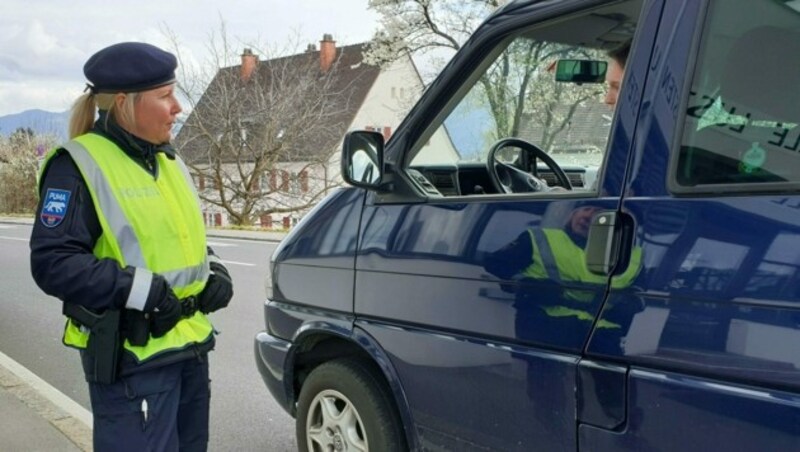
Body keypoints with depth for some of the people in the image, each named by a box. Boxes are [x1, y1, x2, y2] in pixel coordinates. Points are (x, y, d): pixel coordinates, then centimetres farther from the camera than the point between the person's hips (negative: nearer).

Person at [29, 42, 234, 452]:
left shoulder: (166, 158, 12)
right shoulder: (79, 166, -13)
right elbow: (52, 263, -18)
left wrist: (213, 270, 3)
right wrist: (140, 289, -25)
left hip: (190, 346, 8)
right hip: (133, 359, -8)